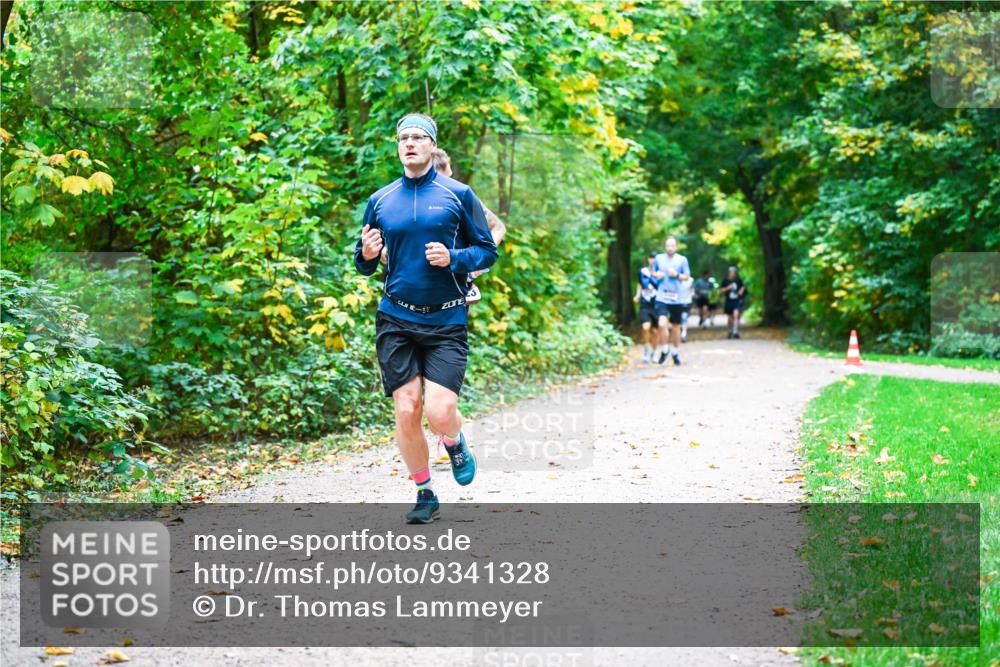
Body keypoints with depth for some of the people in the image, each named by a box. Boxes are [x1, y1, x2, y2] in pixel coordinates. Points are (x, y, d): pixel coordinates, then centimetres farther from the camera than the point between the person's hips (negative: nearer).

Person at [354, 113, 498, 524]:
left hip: (447, 320, -2)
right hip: (396, 320, 2)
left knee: (439, 411, -14)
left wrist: (453, 258, -15)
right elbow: (364, 266, 15)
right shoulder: (379, 201, 8)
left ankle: (455, 443, 23)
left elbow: (487, 251, 4)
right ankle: (425, 494, 16)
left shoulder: (458, 195, 1)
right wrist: (367, 255, -8)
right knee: (406, 410, -3)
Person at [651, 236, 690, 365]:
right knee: (662, 323, -19)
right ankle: (664, 350, 1)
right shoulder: (658, 258, 4)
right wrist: (656, 275, -6)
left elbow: (686, 276, 5)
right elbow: (653, 272, 17)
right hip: (662, 297, -1)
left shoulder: (682, 260, 1)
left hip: (676, 298, 1)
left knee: (676, 326, 10)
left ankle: (675, 352, 29)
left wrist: (676, 275, -14)